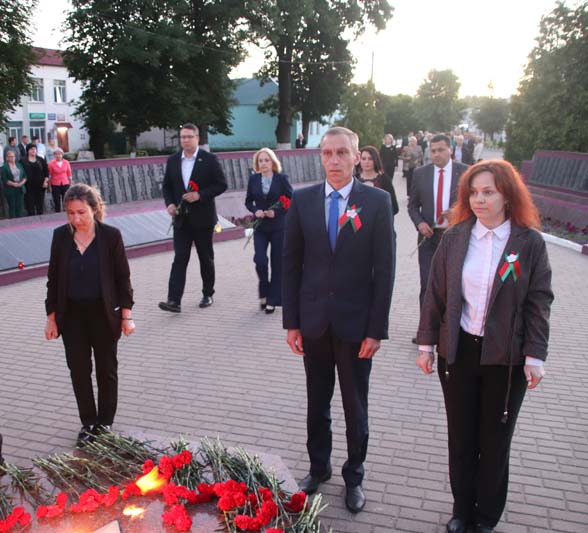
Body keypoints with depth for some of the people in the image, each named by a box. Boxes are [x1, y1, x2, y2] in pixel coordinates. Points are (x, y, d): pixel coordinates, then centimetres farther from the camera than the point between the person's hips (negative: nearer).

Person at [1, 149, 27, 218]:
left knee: (19, 207, 6)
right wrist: (14, 184, -16)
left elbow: (25, 176, 10)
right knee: (12, 207, 1)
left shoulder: (19, 165, 12)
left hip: (20, 189, 4)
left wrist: (22, 183, -8)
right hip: (10, 190, -4)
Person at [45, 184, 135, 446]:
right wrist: (51, 318, 2)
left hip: (103, 314, -2)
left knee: (106, 370, 11)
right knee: (79, 371, 9)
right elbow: (53, 279, 3)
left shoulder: (111, 235, -12)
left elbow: (123, 277, -7)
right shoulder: (60, 236, -4)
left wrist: (126, 316, -8)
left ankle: (105, 423, 29)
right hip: (72, 315, 2)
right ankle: (88, 423, 26)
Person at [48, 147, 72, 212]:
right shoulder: (51, 163, -4)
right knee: (57, 202, 4)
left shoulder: (66, 162, 2)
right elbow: (49, 176, 1)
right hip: (55, 185, -1)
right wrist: (49, 186, 0)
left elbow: (69, 174, 8)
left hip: (65, 184, 1)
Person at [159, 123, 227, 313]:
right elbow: (167, 186, 14)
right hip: (181, 218, 3)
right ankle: (174, 301, -8)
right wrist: (169, 203, -5)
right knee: (179, 258, -4)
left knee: (206, 258, 9)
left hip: (202, 218, -2)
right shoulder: (173, 160, 7)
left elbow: (221, 184, -6)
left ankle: (208, 294, 25)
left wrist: (200, 195, -18)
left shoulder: (209, 159, -4)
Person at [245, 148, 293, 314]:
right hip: (260, 227, 2)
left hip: (278, 226, -1)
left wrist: (276, 212, -14)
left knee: (277, 263, 3)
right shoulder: (253, 179, 3)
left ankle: (273, 299, 14)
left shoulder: (281, 178, -4)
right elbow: (248, 201, 10)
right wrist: (255, 211, -9)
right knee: (260, 260, -9)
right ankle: (264, 292, 17)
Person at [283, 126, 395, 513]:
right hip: (313, 321, 2)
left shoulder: (377, 201, -7)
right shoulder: (302, 200, 0)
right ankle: (319, 467, 36)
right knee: (317, 403, 16)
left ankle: (354, 476, 32)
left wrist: (377, 329, -9)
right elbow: (291, 263, 2)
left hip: (356, 323, -2)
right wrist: (292, 321, 0)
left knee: (355, 407, 13)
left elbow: (385, 269, -7)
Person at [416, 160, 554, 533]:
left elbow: (539, 302, -5)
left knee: (495, 441, 13)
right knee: (461, 437, 14)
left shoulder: (530, 242, -7)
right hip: (458, 351, 2)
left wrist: (535, 355, -9)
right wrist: (427, 343, 2)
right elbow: (436, 293, 2)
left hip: (506, 357, -1)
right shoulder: (455, 237, -2)